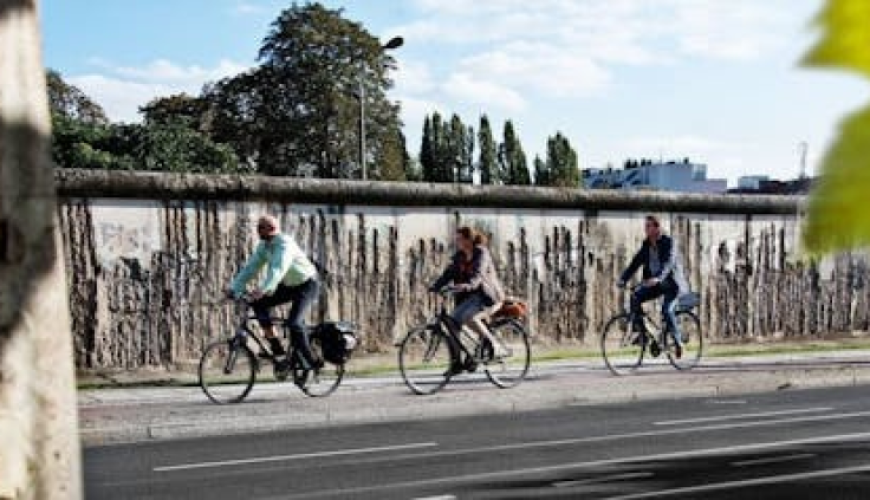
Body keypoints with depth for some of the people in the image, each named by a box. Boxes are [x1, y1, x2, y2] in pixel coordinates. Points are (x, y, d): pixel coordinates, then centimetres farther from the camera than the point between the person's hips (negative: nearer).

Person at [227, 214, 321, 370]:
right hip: (288, 285, 8)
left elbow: (278, 269, -42)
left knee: (293, 322, -23)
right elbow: (251, 267, -5)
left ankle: (310, 360, -7)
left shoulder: (285, 244, -27)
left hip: (307, 284, -8)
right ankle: (276, 347, -3)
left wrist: (262, 289, -54)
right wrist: (234, 289, -16)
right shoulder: (264, 246, -2)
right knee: (259, 304, -9)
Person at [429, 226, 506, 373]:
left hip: (488, 296, -7)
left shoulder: (481, 253, -14)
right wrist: (435, 286, -17)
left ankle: (496, 347, -14)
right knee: (452, 321, -10)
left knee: (469, 318, -32)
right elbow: (449, 273, -1)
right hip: (471, 297, 7)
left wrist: (468, 285, -49)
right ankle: (456, 363, -1)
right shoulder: (459, 256, 7)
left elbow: (478, 274, -30)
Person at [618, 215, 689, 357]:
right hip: (655, 283, 6)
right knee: (635, 297, -17)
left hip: (671, 282, -6)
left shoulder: (668, 242, -13)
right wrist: (623, 279, -15)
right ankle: (639, 331, -8)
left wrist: (657, 277, -45)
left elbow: (668, 262, -28)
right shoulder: (646, 245, 4)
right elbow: (635, 263, -1)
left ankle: (678, 341, -7)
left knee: (667, 310, -25)